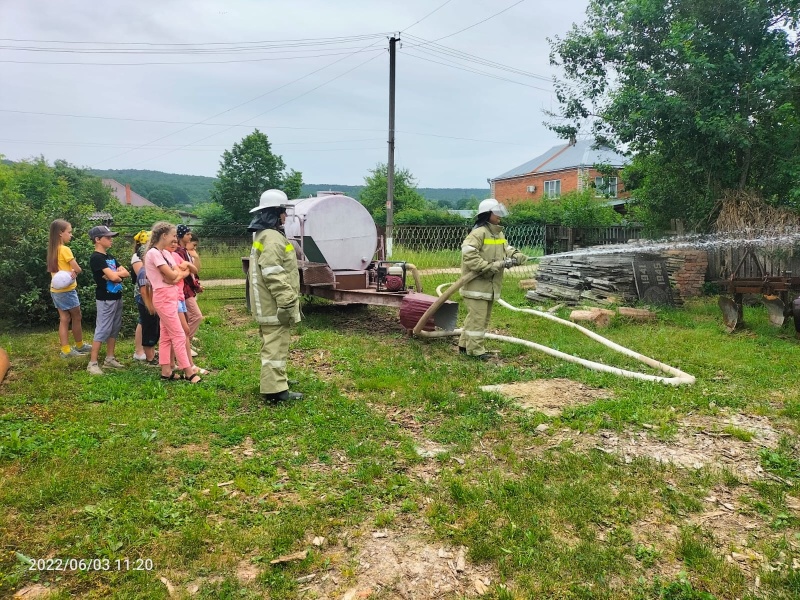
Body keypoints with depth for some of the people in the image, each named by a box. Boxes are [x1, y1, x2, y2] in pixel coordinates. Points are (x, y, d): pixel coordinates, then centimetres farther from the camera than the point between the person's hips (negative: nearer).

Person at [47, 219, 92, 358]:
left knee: (64, 319, 9)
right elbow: (78, 269, -14)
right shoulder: (65, 249, -16)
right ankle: (79, 346, 20)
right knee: (77, 318, 7)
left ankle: (66, 350, 9)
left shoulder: (53, 249, 9)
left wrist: (69, 271, -12)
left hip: (56, 290, 8)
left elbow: (58, 269, 5)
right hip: (67, 290, -8)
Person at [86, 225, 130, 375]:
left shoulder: (109, 256, 14)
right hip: (106, 299, -9)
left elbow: (127, 273, 9)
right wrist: (119, 272, -2)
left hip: (117, 297, 9)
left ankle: (110, 359, 22)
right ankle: (92, 363, -2)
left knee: (115, 329, 13)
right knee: (102, 330, -7)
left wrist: (116, 273, -10)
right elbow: (113, 276, -22)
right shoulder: (96, 258, -13)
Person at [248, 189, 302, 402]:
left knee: (272, 344, 20)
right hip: (275, 304, -11)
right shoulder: (271, 238, -17)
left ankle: (275, 380, 33)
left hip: (270, 304, 11)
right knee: (275, 346, -8)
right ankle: (275, 389, -5)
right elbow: (274, 275, -25)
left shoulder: (264, 235, 19)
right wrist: (286, 302, -25)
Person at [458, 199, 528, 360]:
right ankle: (475, 349, 3)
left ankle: (465, 344, 26)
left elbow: (507, 249, 14)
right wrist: (490, 266, -25)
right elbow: (468, 255, -25)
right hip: (477, 283, -10)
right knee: (477, 317, -6)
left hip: (490, 284, 10)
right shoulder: (479, 233, -16)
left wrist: (517, 256, -10)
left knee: (483, 316, 16)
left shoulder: (499, 233, 14)